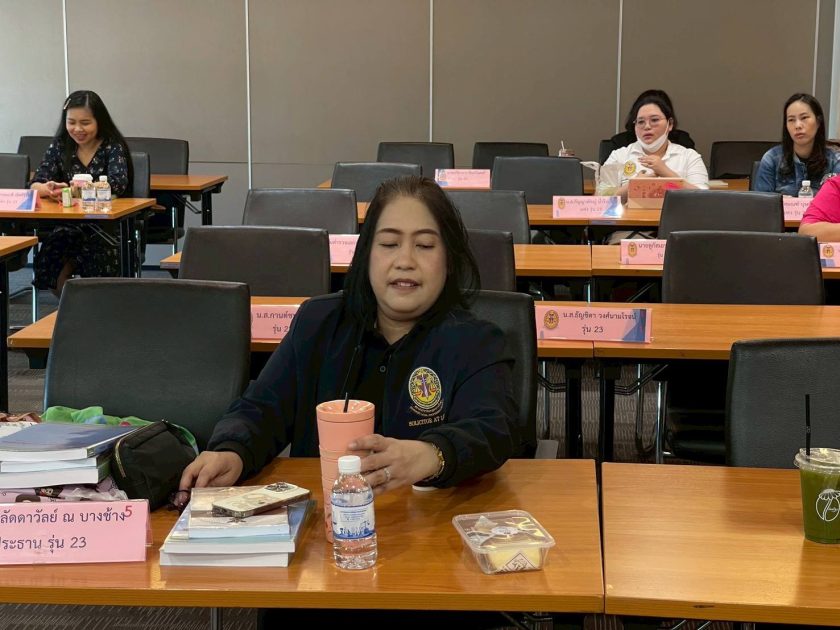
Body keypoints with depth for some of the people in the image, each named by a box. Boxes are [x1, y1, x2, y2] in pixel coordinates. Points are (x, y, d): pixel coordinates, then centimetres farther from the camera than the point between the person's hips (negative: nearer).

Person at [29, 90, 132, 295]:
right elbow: (35, 184, 1)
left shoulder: (113, 147, -3)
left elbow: (118, 184, -20)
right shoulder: (60, 146, 8)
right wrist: (48, 189, -26)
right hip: (69, 226, 3)